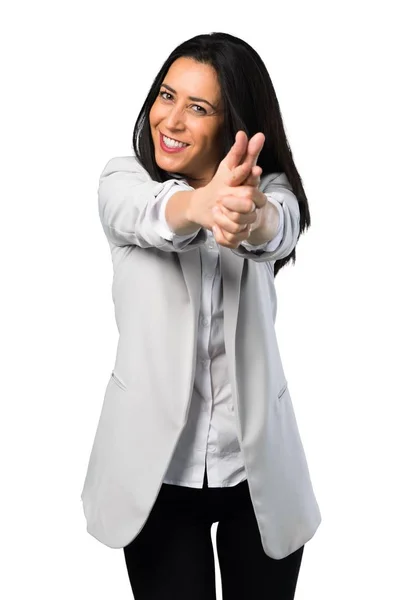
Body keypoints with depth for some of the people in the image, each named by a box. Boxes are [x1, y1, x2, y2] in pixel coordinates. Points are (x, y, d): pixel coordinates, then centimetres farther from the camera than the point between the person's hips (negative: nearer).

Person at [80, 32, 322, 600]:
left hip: (259, 465, 1)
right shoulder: (122, 179, -5)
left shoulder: (270, 187, -4)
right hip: (157, 467, 0)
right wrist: (204, 203, -53)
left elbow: (278, 230, -29)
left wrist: (250, 217, -54)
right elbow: (151, 216, -29)